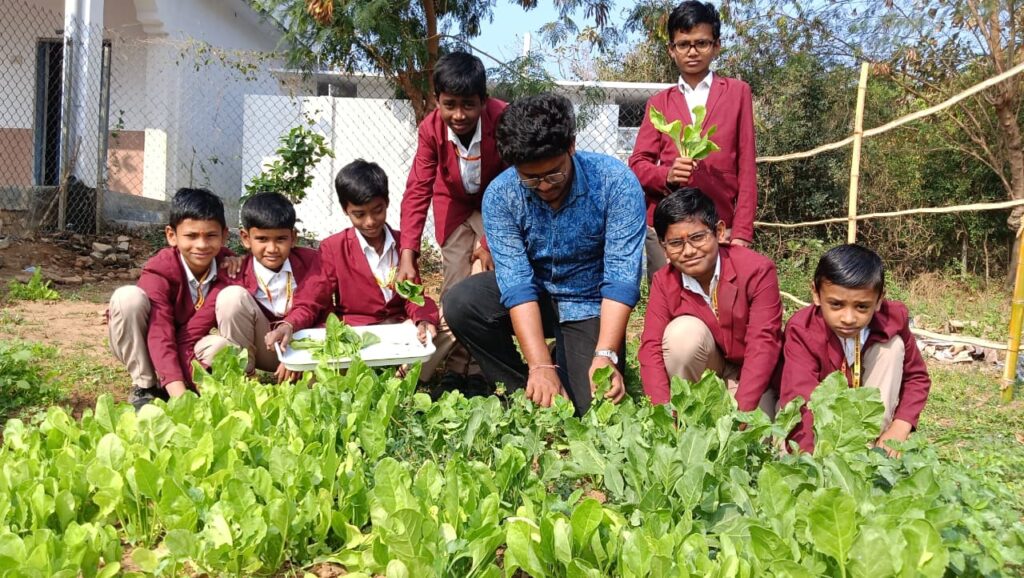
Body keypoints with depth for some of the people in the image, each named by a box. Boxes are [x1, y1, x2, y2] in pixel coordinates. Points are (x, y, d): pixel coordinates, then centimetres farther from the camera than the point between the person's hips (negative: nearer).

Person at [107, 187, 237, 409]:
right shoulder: (159, 270, -25)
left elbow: (192, 334, -21)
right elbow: (160, 335, -36)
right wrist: (178, 392, -47)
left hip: (189, 351, 2)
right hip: (143, 350, -2)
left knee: (222, 345, -30)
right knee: (128, 296, -30)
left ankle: (160, 383, -6)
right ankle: (144, 387, -16)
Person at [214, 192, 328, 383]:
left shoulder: (310, 260, -3)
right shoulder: (239, 270, -8)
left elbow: (308, 307, -13)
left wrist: (288, 326, -34)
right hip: (261, 348, 0)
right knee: (232, 295, -23)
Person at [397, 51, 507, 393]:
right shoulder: (431, 128, -23)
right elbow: (418, 189, -23)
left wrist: (490, 242, -25)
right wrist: (408, 254, -30)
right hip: (454, 204, 2)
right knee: (454, 287, -2)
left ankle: (479, 371, -4)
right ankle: (455, 368, 7)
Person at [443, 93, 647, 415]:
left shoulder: (616, 181, -23)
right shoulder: (500, 196, -18)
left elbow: (622, 276, -26)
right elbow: (516, 283, -25)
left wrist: (605, 355, -38)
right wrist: (540, 365, -36)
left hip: (590, 306, -2)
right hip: (533, 296, 2)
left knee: (587, 408, -17)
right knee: (459, 305, -24)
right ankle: (524, 391, -3)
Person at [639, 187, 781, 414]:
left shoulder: (757, 270, -22)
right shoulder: (664, 281, -12)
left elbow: (763, 344, -28)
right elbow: (651, 347, -20)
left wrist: (739, 412, -39)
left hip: (750, 376, -1)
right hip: (701, 372, 1)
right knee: (684, 331, -29)